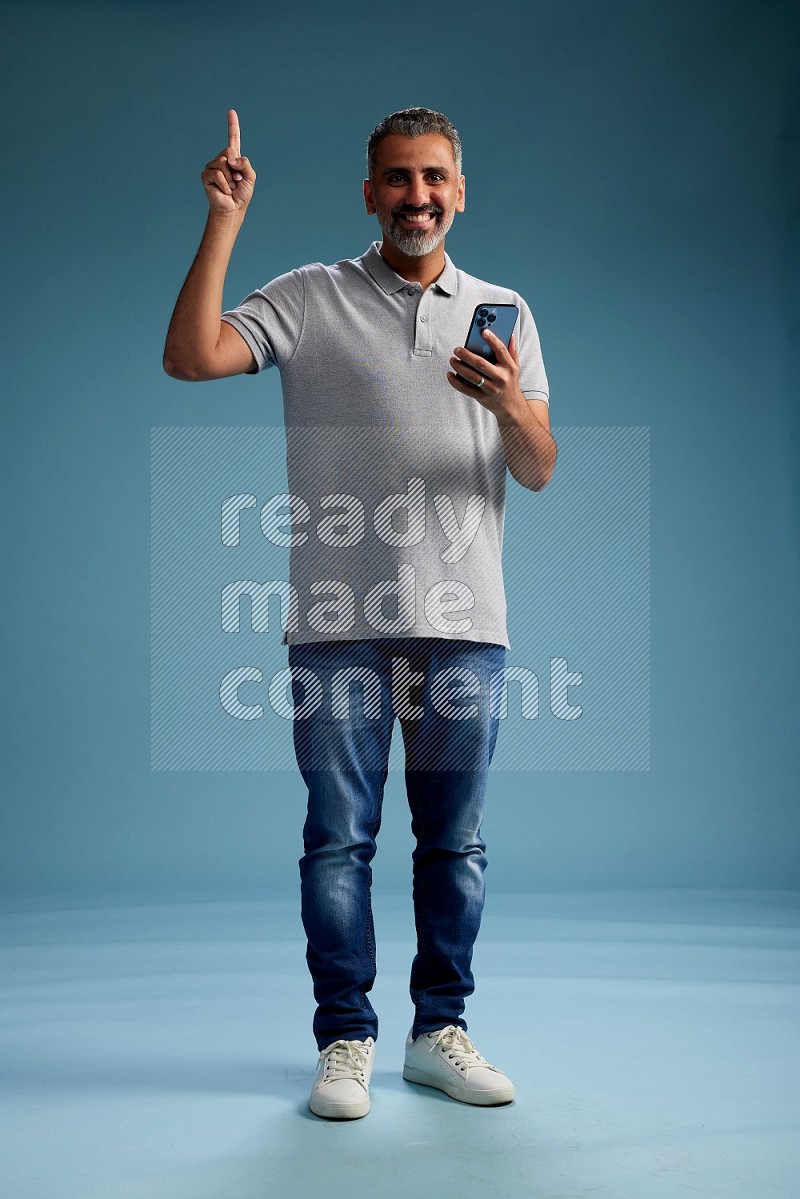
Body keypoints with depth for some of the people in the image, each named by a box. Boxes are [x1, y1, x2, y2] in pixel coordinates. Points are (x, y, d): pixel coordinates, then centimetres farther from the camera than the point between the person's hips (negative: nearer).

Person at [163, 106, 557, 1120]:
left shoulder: (503, 312, 13)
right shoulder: (311, 299, 7)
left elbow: (539, 472, 7)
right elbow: (189, 358, -7)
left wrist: (509, 404, -14)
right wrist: (224, 222, -9)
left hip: (463, 620, 2)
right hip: (339, 621, -2)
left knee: (454, 840, 7)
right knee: (339, 838, 2)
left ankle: (439, 1030, 22)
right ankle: (345, 1040, 15)